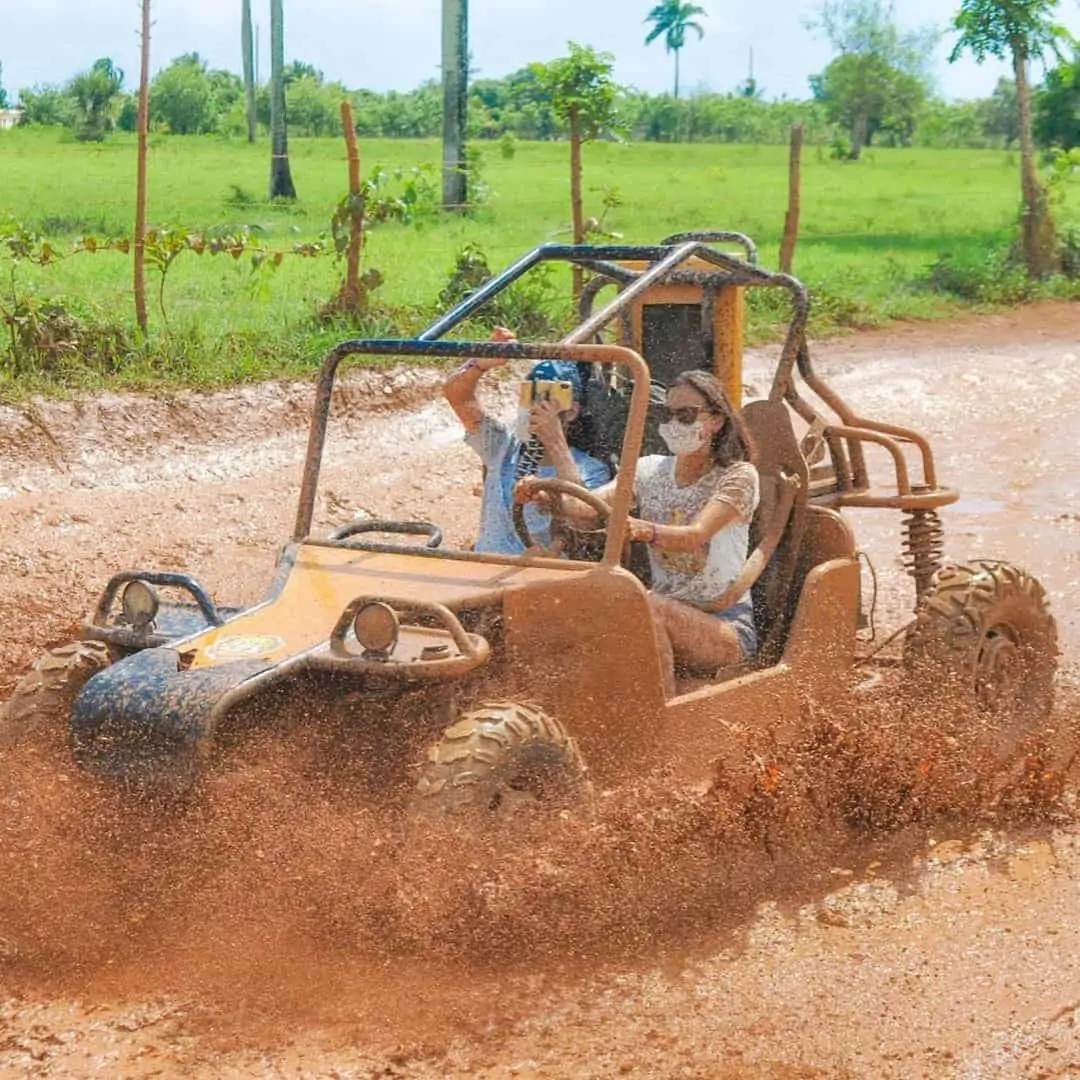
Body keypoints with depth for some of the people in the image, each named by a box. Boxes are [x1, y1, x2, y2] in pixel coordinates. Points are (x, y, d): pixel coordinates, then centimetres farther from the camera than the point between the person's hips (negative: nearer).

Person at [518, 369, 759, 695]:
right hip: (666, 615, 5)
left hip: (725, 624, -4)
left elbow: (694, 536, -27)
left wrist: (645, 530, -48)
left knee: (647, 607, -34)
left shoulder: (738, 476, -7)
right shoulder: (651, 469, 8)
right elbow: (589, 505, -10)